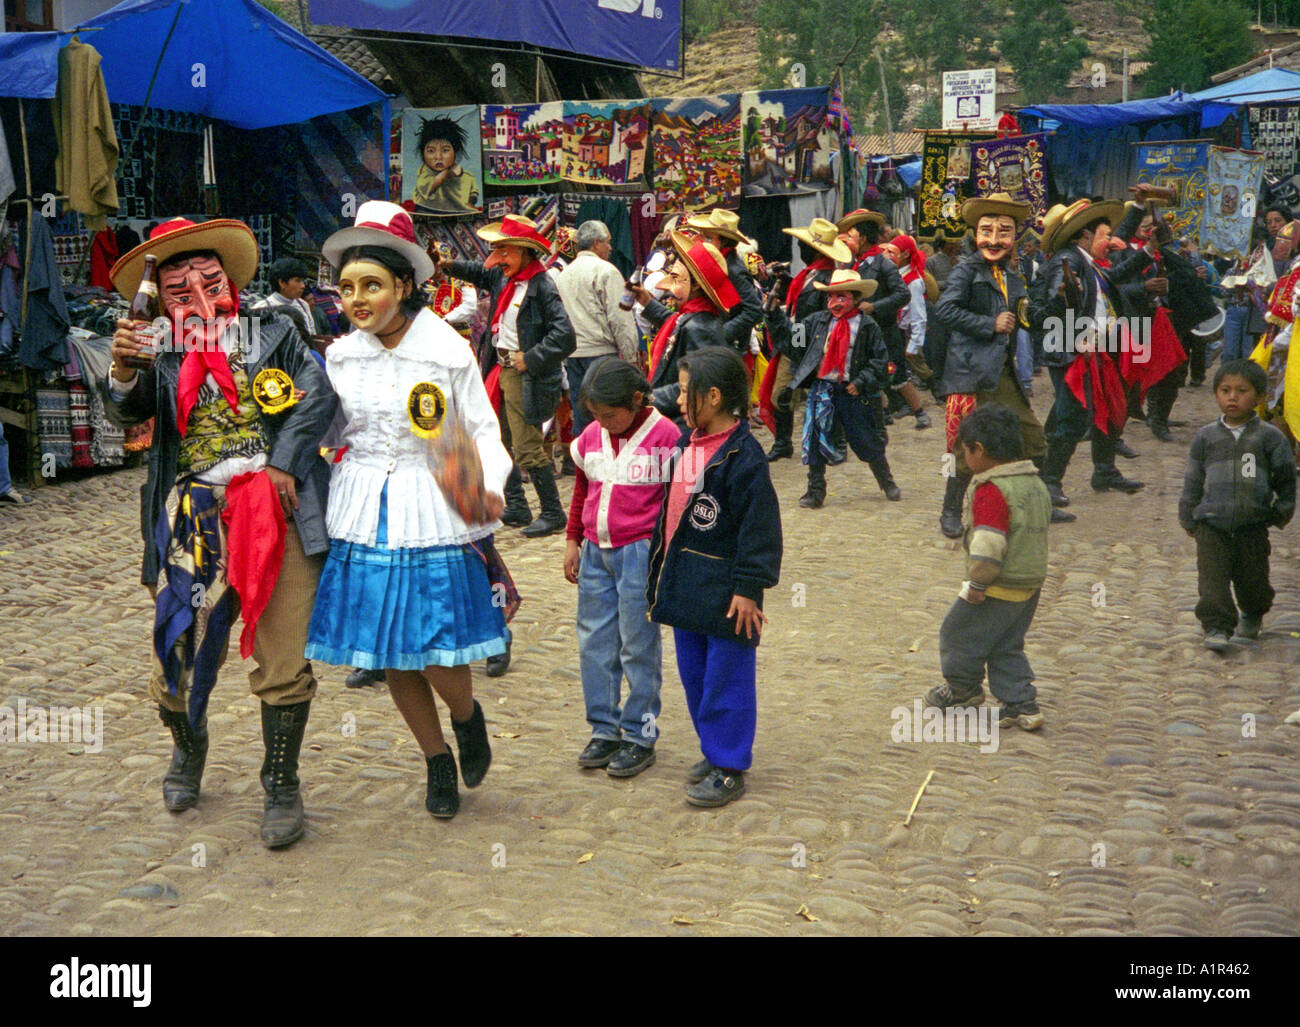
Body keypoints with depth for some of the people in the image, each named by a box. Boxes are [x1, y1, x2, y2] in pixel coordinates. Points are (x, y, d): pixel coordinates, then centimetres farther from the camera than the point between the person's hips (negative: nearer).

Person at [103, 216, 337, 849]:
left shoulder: (272, 334, 10)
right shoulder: (162, 357, 11)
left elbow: (318, 397, 1)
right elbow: (125, 412, -4)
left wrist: (284, 462, -10)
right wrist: (122, 369, -24)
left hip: (276, 511, -1)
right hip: (195, 522, 1)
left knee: (282, 663, -2)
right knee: (177, 654, 4)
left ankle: (281, 787, 16)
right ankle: (188, 750, 36)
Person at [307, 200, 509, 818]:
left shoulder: (446, 351, -7)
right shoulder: (342, 355, 4)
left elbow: (483, 429, -3)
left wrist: (490, 484, -20)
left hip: (430, 514, -4)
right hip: (362, 513, 4)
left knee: (436, 653, -7)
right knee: (389, 655, 9)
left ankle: (469, 717, 29)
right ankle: (437, 761, 30)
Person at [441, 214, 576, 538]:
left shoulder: (542, 287, -18)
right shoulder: (503, 276, 8)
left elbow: (564, 336, -25)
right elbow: (478, 272, 31)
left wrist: (530, 359, -20)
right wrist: (450, 265, 14)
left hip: (527, 377, -9)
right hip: (505, 369, 9)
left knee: (527, 449, -8)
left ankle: (553, 513, 4)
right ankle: (517, 507, 27)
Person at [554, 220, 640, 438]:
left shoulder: (563, 276, 15)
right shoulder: (606, 271, -7)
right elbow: (620, 320, -11)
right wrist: (630, 357, -7)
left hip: (572, 356, 7)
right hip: (602, 353, -7)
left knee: (580, 418, 9)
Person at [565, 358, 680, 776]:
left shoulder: (664, 436, -9)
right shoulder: (590, 437, 8)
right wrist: (573, 541, 18)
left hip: (640, 552, -6)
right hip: (595, 552, 6)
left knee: (638, 647, -1)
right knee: (593, 643, 8)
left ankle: (640, 736, 9)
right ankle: (604, 729, 19)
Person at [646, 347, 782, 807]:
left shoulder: (743, 456, -18)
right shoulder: (686, 443, 8)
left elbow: (759, 529, -18)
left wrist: (748, 588, -18)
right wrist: (663, 570, 23)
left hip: (725, 592, -9)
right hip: (686, 586, 9)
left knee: (726, 681, 0)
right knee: (694, 674, 17)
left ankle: (730, 768, 10)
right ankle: (713, 751, 32)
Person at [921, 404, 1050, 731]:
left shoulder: (991, 491, -22)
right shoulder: (1036, 483, 8)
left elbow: (989, 543, -28)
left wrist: (978, 583, -18)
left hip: (999, 589, -9)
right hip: (1031, 583, 9)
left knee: (958, 634, 11)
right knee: (1007, 647, 18)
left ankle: (962, 688, 29)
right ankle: (1022, 704, 13)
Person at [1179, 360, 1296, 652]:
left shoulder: (1269, 437, 0)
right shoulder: (1206, 437, 4)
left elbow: (1285, 477, 8)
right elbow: (1193, 481, 10)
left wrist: (1282, 511, 6)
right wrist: (1188, 518, 10)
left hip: (1253, 524, -1)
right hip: (1212, 524, 1)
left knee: (1253, 578, 9)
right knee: (1213, 576, -11)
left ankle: (1252, 618, 35)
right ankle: (1216, 627, -10)